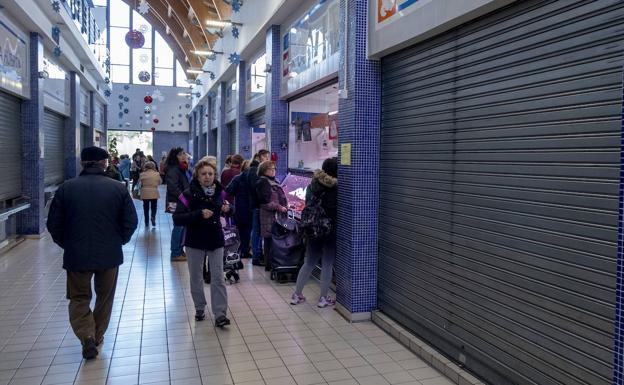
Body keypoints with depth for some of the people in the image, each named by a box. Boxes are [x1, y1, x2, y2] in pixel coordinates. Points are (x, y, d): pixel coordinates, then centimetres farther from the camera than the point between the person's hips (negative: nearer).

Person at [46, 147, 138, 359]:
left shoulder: (66, 188, -5)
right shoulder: (118, 188, -7)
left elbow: (53, 224, -1)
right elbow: (131, 222, -6)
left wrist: (67, 245, 15)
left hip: (76, 255, 0)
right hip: (110, 254, 0)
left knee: (79, 298, 16)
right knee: (105, 296, 20)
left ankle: (87, 336, -2)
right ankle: (98, 335, 31)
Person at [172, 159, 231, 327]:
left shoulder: (219, 192, 0)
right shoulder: (189, 194, -13)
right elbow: (177, 219, -20)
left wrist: (226, 209, -3)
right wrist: (199, 214, -30)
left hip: (215, 241, 2)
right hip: (195, 242, -2)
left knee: (218, 278, -1)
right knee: (196, 278, 12)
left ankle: (220, 314, 3)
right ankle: (200, 308, 32)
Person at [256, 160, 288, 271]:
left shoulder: (273, 181, 17)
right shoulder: (263, 183, -10)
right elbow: (265, 201, -18)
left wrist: (285, 206, 11)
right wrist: (279, 208, -17)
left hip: (278, 214, 9)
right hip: (270, 216, -9)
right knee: (270, 240, -4)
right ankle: (269, 265, 4)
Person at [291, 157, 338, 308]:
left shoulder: (312, 186, 2)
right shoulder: (337, 188, -14)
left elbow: (307, 205, 9)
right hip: (331, 231, -5)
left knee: (309, 263, 16)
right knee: (327, 264, 8)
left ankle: (297, 294, 21)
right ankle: (323, 298, 16)